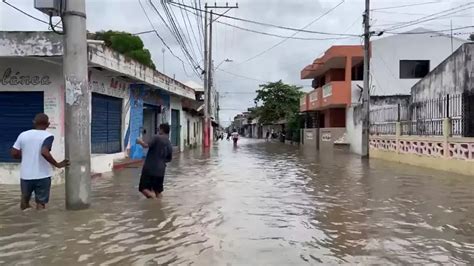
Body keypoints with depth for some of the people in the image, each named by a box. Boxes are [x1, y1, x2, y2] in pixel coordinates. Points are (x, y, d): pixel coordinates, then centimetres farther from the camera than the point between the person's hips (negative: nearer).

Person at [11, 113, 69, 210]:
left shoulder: (23, 135, 3)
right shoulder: (48, 136, -10)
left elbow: (14, 153, 2)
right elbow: (44, 152, -26)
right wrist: (57, 165, -16)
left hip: (26, 175, 4)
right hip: (42, 176, -4)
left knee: (25, 199, 23)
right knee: (41, 203, 4)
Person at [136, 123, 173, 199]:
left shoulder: (157, 138, -8)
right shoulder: (169, 144, 10)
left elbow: (146, 145, -19)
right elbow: (169, 159, 18)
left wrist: (140, 142, 0)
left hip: (150, 168, -5)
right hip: (160, 169, 5)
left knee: (143, 188, 0)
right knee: (158, 191, 15)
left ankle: (151, 194, -24)